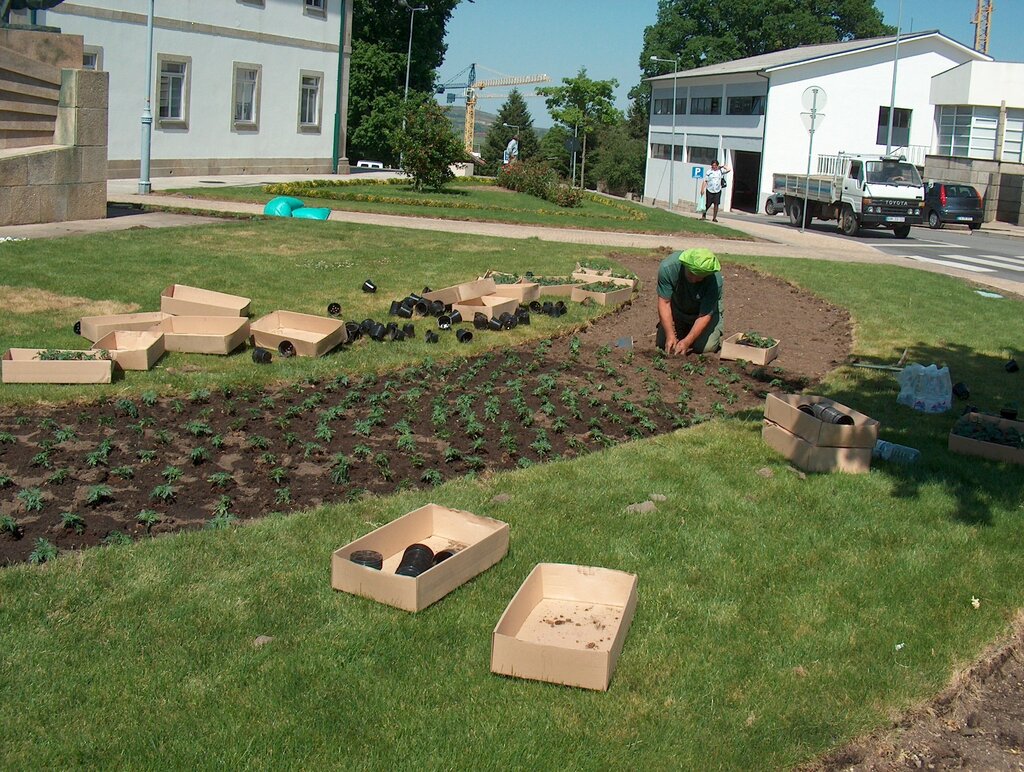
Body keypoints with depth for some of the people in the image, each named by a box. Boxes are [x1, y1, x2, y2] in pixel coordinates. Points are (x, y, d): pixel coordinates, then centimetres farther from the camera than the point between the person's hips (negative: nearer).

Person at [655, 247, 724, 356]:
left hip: (703, 310, -1)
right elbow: (664, 302, -28)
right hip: (677, 309, 2)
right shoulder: (667, 267, -33)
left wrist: (687, 341, -39)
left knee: (706, 347, -17)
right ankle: (683, 330, 22)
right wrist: (670, 335, -35)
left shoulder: (715, 280, -35)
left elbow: (705, 316, -30)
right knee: (662, 344, -9)